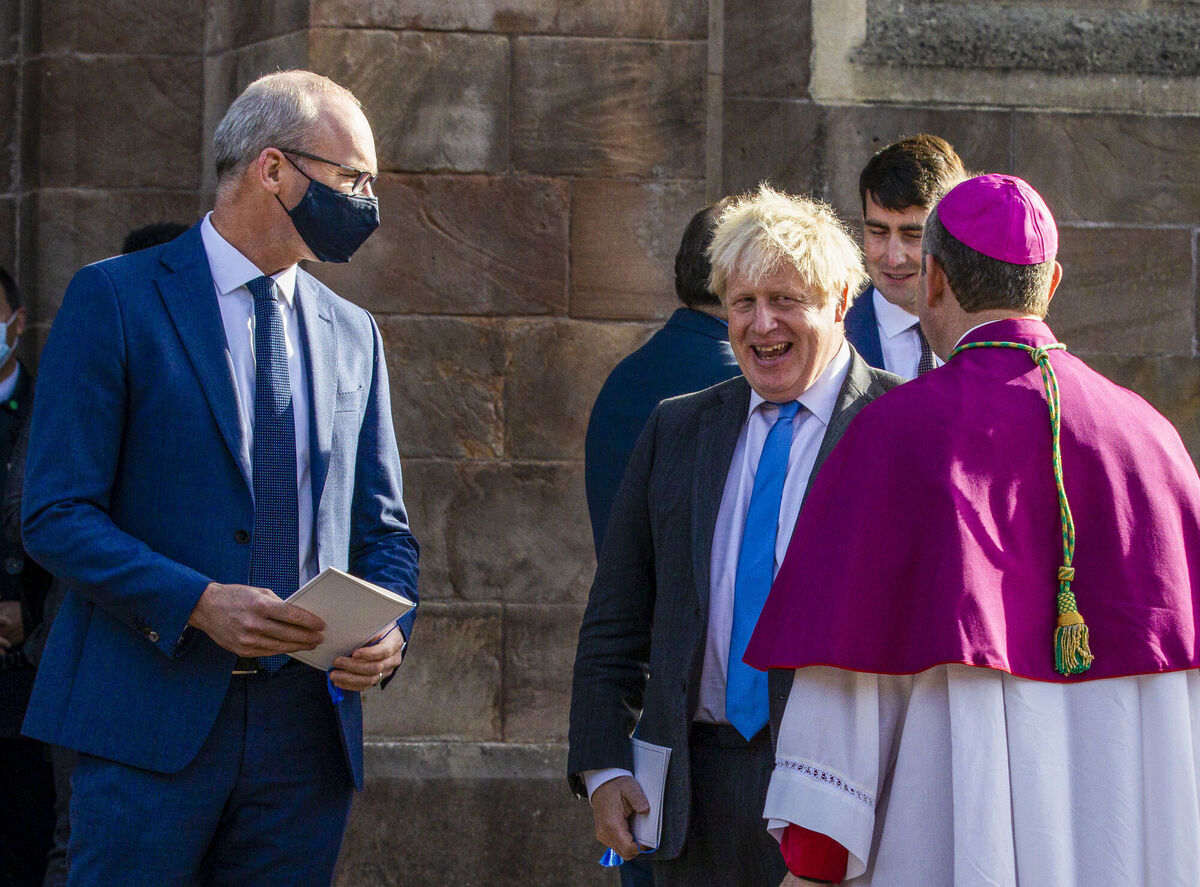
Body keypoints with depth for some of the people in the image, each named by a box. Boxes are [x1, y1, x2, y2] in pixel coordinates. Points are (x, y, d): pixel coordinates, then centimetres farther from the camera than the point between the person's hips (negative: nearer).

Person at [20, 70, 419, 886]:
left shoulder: (353, 334, 17)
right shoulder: (116, 300, 0)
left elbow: (383, 528, 19)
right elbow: (56, 514, -6)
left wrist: (389, 630, -4)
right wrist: (198, 603, -19)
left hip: (307, 725, 5)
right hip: (153, 721, -5)